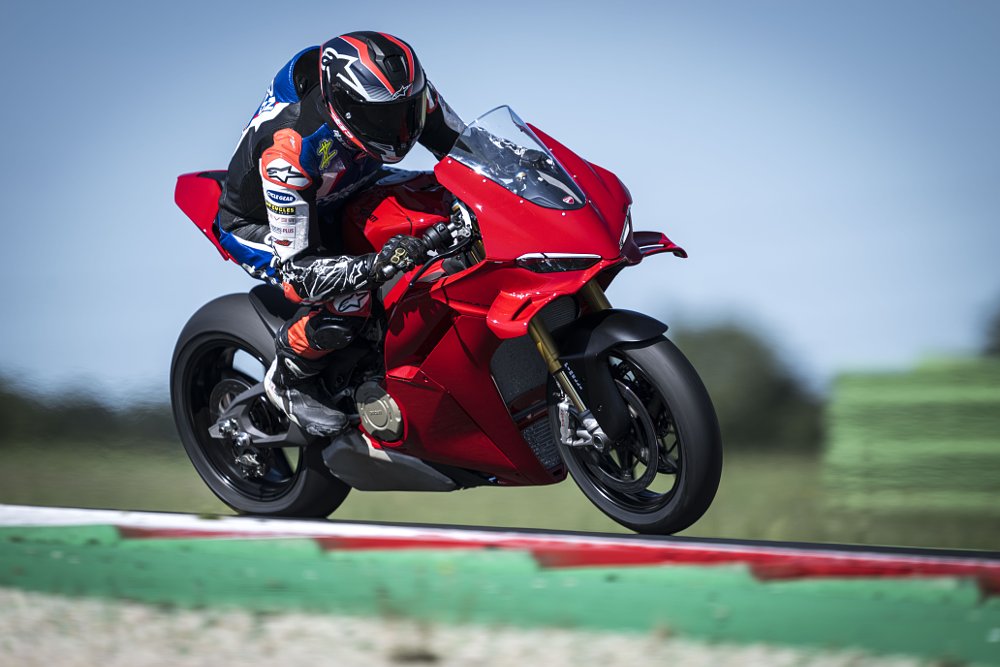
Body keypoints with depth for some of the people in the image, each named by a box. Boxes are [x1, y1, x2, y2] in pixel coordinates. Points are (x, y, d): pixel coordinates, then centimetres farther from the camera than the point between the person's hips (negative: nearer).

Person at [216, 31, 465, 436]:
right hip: (259, 224, -7)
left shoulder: (400, 91, -26)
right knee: (347, 303, -33)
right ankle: (287, 379, -4)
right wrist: (376, 267, -54)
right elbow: (296, 272, -39)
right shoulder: (289, 147, -41)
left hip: (341, 201, 7)